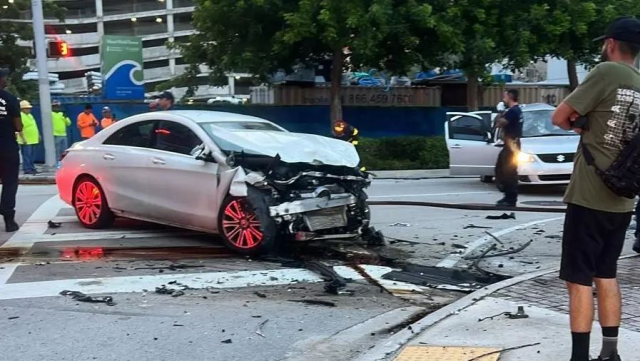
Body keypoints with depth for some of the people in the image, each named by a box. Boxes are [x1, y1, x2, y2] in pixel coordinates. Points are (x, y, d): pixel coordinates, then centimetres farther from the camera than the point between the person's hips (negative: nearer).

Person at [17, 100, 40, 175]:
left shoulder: (30, 115, 18)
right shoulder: (21, 116, -12)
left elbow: (35, 126, 25)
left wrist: (38, 135, 22)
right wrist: (23, 139, -23)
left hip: (33, 140, 9)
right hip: (26, 141, -9)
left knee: (32, 156, 12)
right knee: (27, 156, -7)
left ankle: (32, 168, 18)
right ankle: (27, 169, -5)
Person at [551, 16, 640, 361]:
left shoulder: (607, 72, -12)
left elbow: (559, 118, -10)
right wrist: (589, 123, 5)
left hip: (590, 198, -7)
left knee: (579, 280, -1)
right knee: (606, 275, 17)